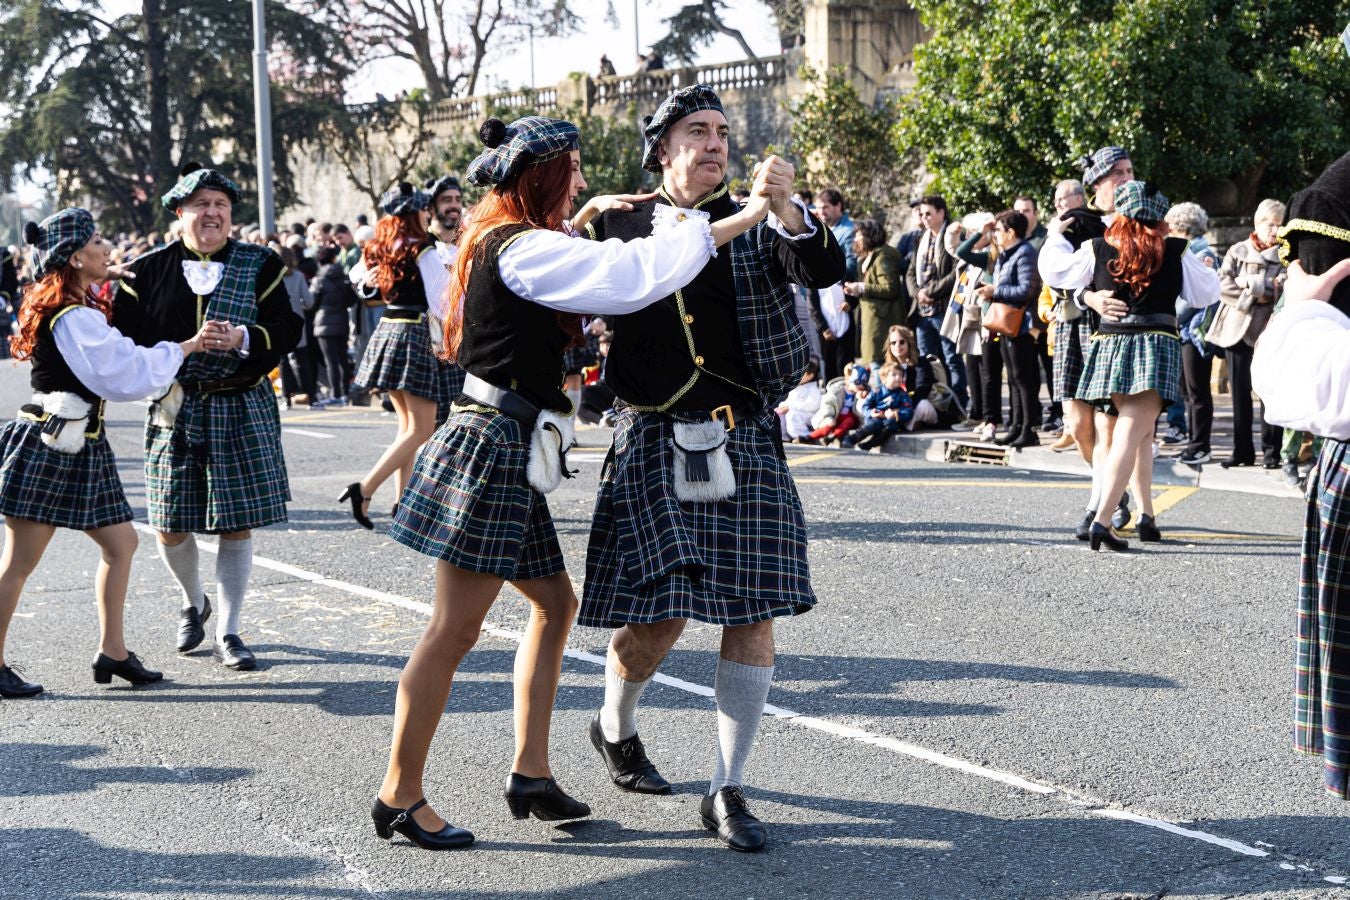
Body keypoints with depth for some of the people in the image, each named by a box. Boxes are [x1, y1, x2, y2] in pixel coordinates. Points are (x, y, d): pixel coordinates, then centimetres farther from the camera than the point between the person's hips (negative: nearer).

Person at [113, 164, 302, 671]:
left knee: (237, 526, 0)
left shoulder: (260, 265, 3)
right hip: (176, 410, 1)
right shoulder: (149, 270, 3)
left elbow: (288, 330, -1)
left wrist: (244, 339, -19)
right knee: (170, 528, 3)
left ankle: (228, 633, 11)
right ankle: (194, 604, 33)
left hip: (242, 410, 0)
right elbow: (126, 338, 2)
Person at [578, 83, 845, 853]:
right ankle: (616, 726, 29)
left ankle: (729, 790, 7)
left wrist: (785, 208, -25)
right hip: (653, 442, -2)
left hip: (744, 443, 2)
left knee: (754, 613, -2)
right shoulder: (617, 224, 5)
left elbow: (825, 270, -9)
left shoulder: (752, 225, 7)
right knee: (659, 615, -4)